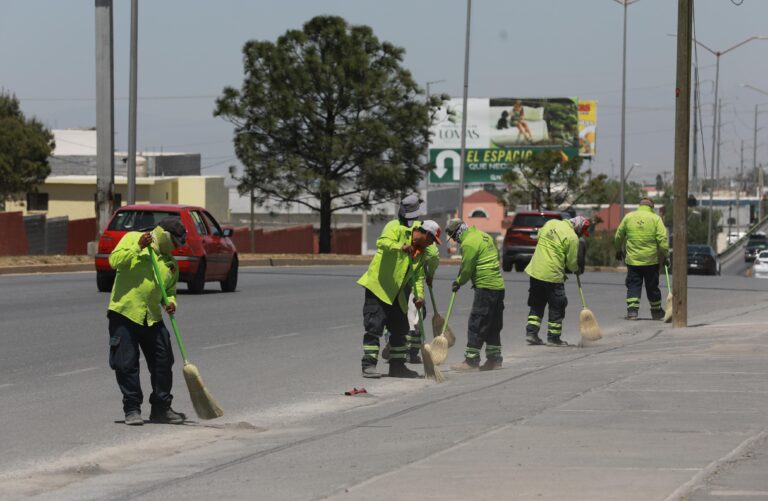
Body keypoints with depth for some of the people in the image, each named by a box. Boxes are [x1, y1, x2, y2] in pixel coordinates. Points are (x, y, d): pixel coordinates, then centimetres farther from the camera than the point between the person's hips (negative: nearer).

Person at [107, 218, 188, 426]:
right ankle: (132, 409, 5)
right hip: (124, 313, -6)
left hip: (152, 318, 6)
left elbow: (170, 291, 22)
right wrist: (138, 247, -18)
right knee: (127, 364, -4)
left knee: (163, 363, 5)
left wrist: (170, 301, 1)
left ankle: (161, 408, 17)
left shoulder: (171, 263, 16)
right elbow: (115, 260, -11)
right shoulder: (133, 238, 1)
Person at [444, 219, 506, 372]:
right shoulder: (484, 236, 15)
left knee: (476, 325, -6)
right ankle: (494, 359, 20)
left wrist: (458, 282, 9)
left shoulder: (469, 243, -14)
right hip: (498, 286, 10)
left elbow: (467, 269, -11)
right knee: (493, 326, 15)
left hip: (486, 288, -10)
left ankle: (471, 361, -6)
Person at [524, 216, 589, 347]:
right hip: (553, 275, -6)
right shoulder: (572, 238, -13)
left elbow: (539, 236, 20)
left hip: (535, 271, 6)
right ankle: (553, 338, 11)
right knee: (557, 307, 7)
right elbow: (572, 262, -7)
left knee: (536, 305, 17)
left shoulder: (551, 223, 5)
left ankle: (531, 332, 14)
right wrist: (577, 270, 14)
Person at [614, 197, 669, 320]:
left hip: (632, 259, 1)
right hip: (651, 260, -1)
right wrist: (664, 255, 0)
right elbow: (662, 240, -10)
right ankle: (656, 312, 23)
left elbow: (618, 236, 12)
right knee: (652, 287, 11)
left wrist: (618, 250, 27)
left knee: (633, 285, 6)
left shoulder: (628, 217, 3)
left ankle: (632, 310, -7)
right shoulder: (656, 219, -3)